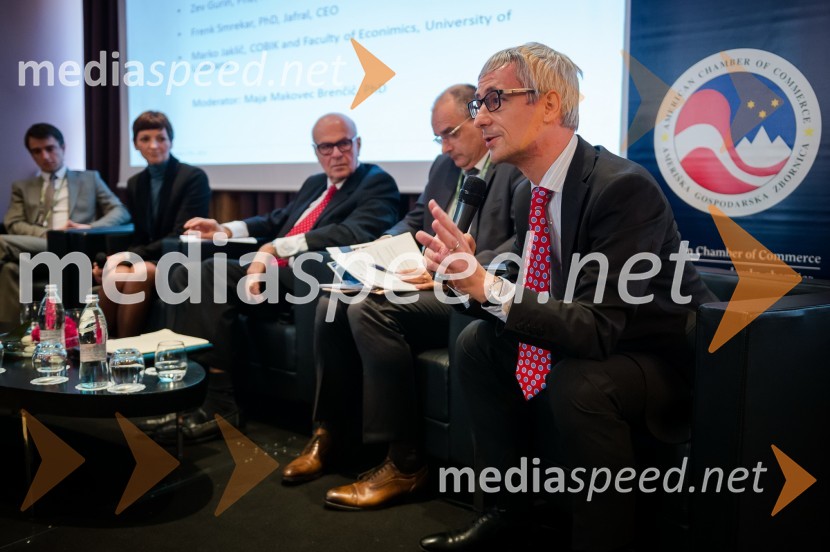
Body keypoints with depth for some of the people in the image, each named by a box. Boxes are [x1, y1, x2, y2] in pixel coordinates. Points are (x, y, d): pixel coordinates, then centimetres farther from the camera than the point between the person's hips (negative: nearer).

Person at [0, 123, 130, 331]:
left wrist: (91, 228, -11)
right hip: (37, 249, 3)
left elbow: (120, 212, 11)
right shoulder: (22, 187, 28)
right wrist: (49, 234, -11)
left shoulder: (90, 179, 24)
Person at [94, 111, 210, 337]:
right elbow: (140, 237, 13)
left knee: (141, 272, -34)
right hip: (147, 260, 5)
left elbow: (181, 237, -14)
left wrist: (131, 256, -20)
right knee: (115, 274, -29)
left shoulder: (194, 177, -7)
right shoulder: (135, 183, 13)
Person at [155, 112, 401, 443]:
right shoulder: (314, 183, 26)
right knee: (186, 276, -9)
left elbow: (351, 234, -18)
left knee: (212, 274, -24)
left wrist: (274, 249, -24)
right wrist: (223, 230, 15)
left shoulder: (378, 184, -1)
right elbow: (278, 220, 32)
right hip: (276, 271, 8)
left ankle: (218, 405, -18)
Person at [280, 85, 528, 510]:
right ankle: (328, 432, 3)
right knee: (333, 303, -9)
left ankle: (404, 463, -20)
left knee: (369, 310, -28)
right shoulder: (444, 165, 18)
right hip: (433, 284, 8)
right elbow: (415, 221, 28)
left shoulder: (521, 166, -8)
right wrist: (388, 242, 5)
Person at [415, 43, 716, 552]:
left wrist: (488, 286, -39)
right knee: (478, 342, 2)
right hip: (591, 343, 9)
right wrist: (472, 275, -18)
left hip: (662, 353, -8)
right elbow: (524, 295, 3)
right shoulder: (538, 190, 0)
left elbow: (599, 328, -33)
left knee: (577, 380, -35)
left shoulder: (623, 186, -27)